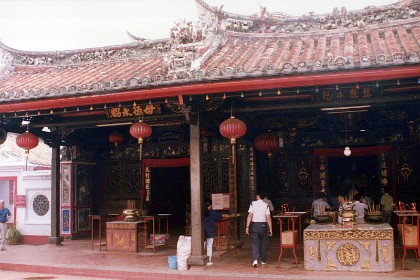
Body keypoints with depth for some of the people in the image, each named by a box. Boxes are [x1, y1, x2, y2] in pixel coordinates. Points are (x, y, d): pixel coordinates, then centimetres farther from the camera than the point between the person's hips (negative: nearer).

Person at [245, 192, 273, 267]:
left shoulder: (253, 204, -3)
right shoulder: (266, 205, -2)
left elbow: (250, 216, -8)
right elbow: (268, 218, -6)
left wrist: (247, 227, -6)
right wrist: (270, 229, -2)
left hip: (254, 225, -1)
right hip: (263, 225, 1)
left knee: (255, 243, 0)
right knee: (263, 243, 14)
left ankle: (255, 260, -16)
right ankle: (263, 260, 24)